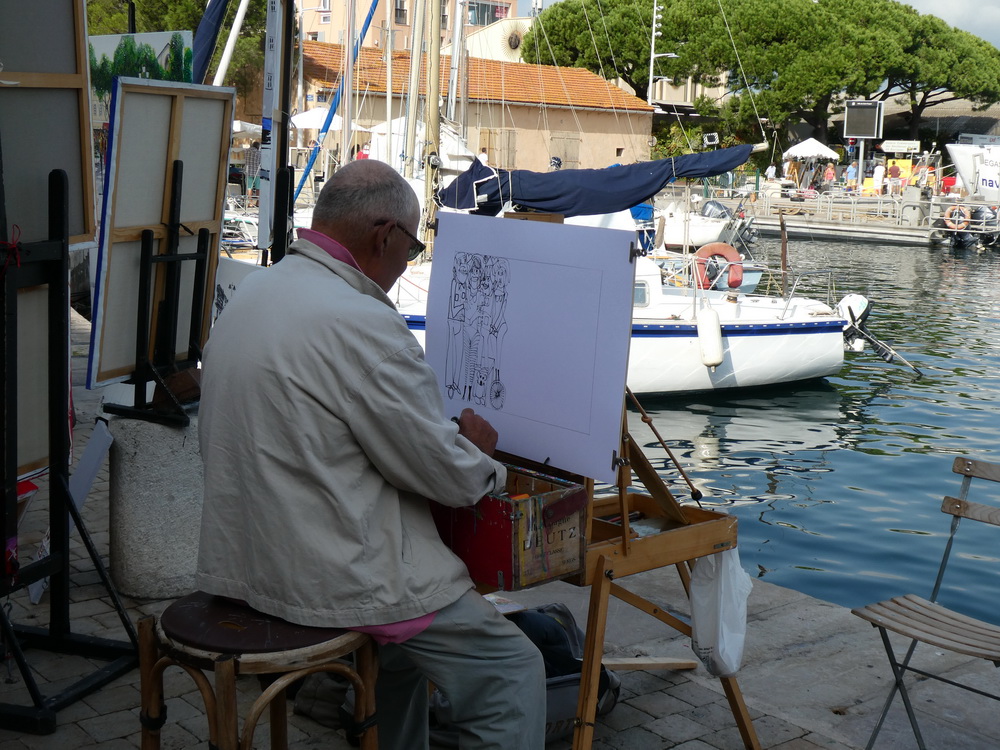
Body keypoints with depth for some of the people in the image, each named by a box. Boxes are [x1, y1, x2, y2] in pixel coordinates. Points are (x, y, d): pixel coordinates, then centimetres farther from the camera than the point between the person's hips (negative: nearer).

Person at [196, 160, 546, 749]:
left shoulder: (251, 296, 7)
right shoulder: (361, 324, -22)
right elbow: (446, 474, -16)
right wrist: (481, 455, 7)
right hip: (332, 578, -10)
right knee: (513, 673, 2)